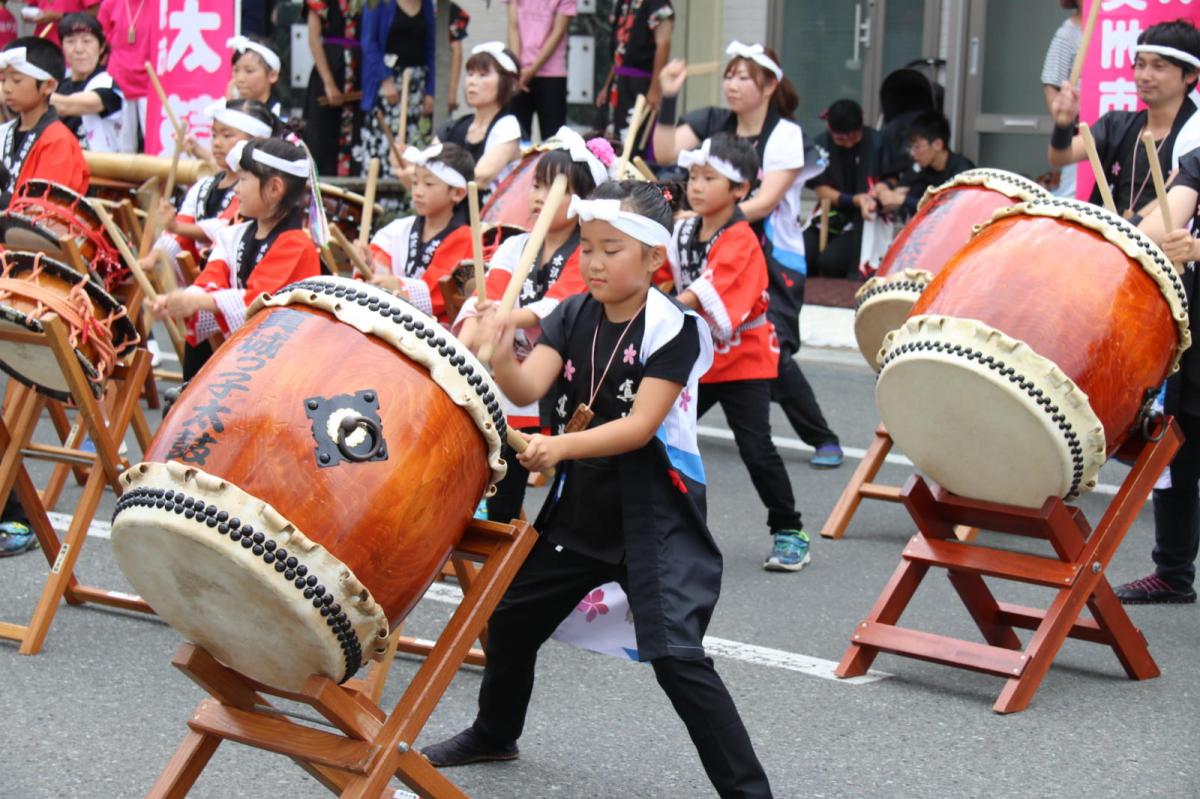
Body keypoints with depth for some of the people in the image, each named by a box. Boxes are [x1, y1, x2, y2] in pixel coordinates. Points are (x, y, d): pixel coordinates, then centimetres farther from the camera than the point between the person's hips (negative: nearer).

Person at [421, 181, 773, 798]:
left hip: (655, 514, -7)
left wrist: (561, 447, -35)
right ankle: (494, 733, 46)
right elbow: (528, 388, -12)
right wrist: (500, 360, -34)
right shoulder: (573, 315, 1)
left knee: (675, 654, -17)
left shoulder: (673, 328, -15)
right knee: (511, 614, 19)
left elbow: (641, 425, -23)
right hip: (581, 504, 7)